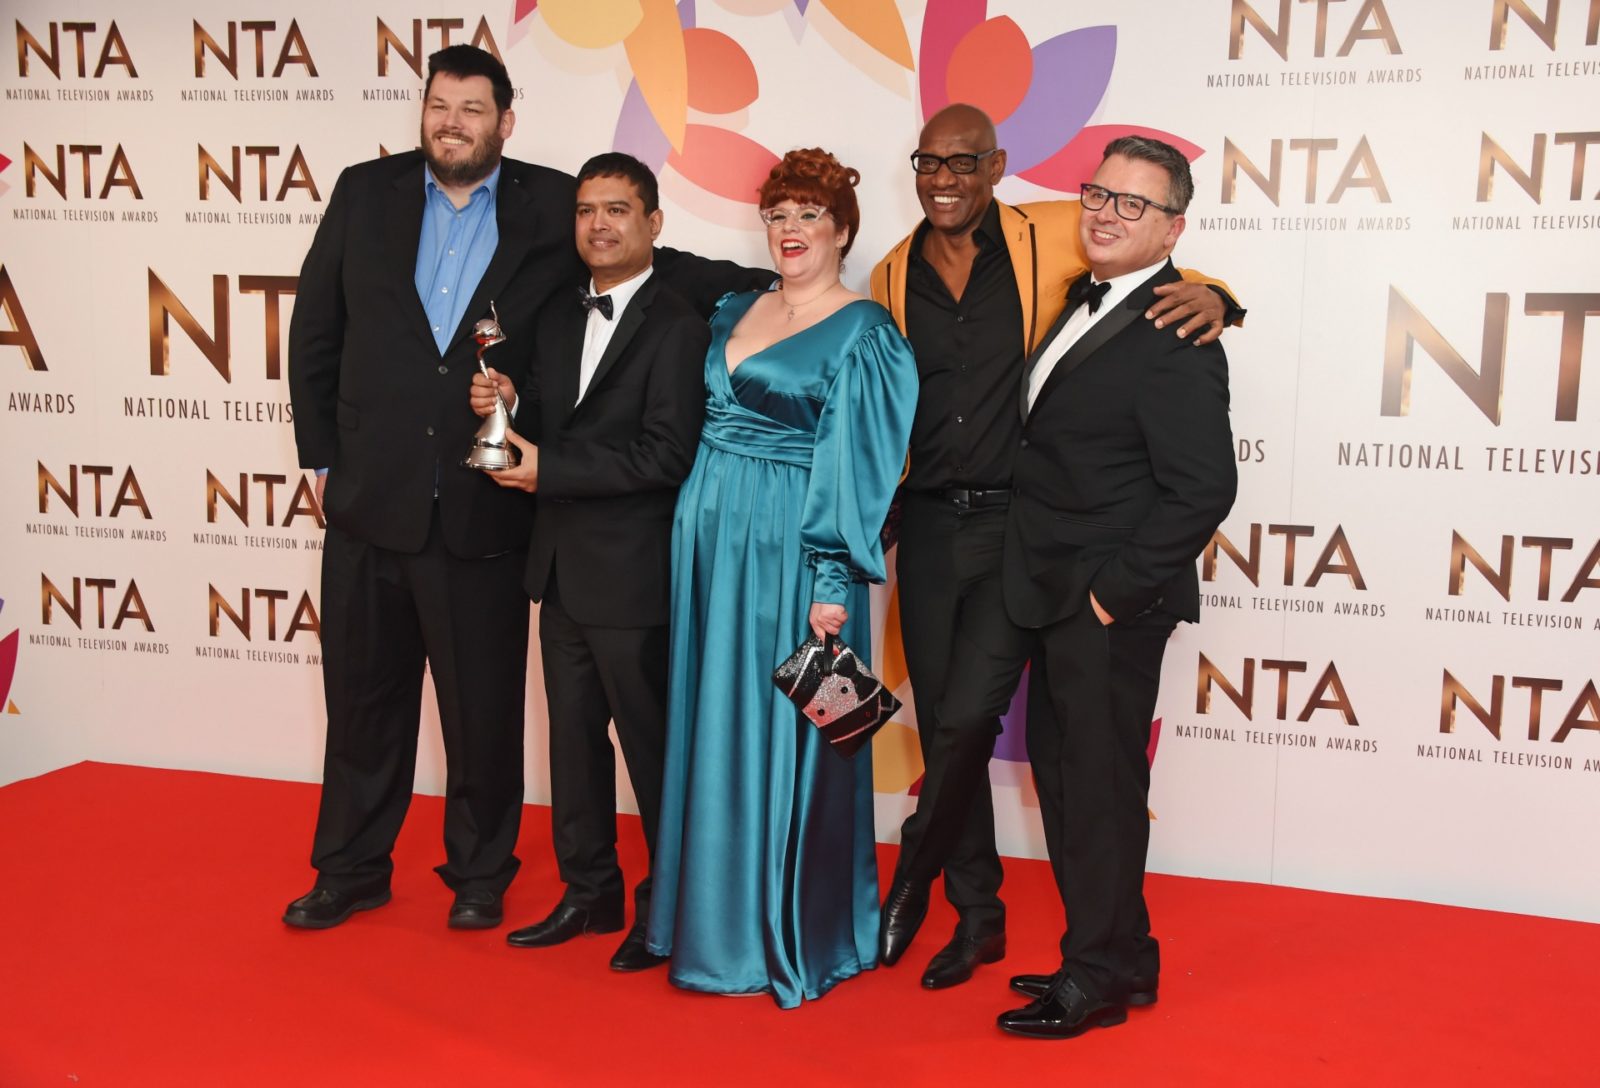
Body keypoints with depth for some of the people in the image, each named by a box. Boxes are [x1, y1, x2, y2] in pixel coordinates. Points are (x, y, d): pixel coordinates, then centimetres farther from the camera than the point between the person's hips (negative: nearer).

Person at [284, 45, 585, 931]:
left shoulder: (551, 208, -1)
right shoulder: (365, 193, 5)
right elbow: (315, 333, 9)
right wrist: (321, 457, 5)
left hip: (485, 511, -2)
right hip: (371, 501, 2)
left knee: (483, 708, 9)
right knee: (362, 697, 15)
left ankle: (479, 873, 29)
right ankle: (352, 868, 33)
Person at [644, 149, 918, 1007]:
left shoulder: (864, 333, -5)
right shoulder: (732, 313, 14)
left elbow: (857, 464, -12)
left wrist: (832, 581, -17)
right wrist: (692, 537, 9)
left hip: (792, 550, -6)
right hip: (710, 540, 7)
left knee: (784, 734, 0)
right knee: (713, 725, 12)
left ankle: (795, 936, 16)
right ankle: (717, 915, 28)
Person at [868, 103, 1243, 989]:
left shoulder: (1052, 236, -3)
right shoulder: (892, 277, 8)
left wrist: (1209, 294, -17)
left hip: (1018, 524, -4)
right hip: (928, 525, 4)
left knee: (968, 716, -10)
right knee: (941, 724, 10)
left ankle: (911, 881, 19)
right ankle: (977, 914, 29)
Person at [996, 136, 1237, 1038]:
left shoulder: (1174, 337, -17)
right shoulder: (1085, 299, 10)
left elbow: (1203, 488, -22)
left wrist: (1118, 590, -18)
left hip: (1112, 608, -9)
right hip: (1059, 597, 9)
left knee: (1101, 787, 4)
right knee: (1063, 775, 17)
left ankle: (1100, 978, 23)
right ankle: (1117, 953, 34)